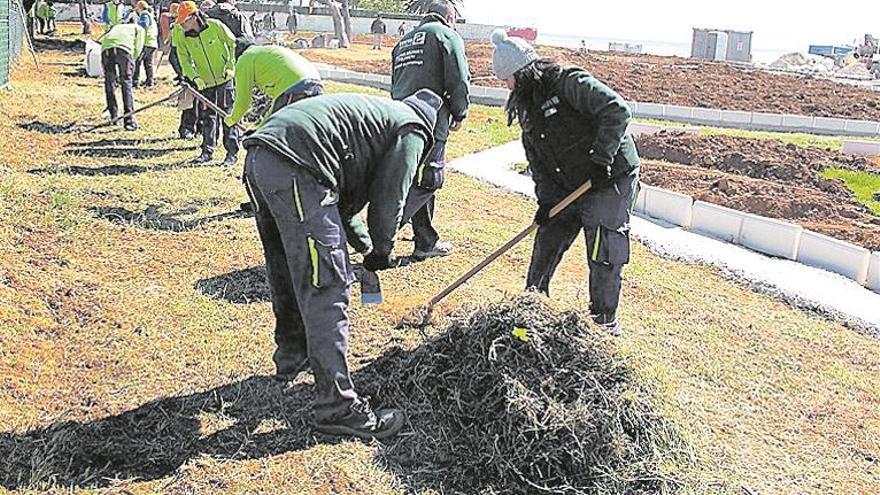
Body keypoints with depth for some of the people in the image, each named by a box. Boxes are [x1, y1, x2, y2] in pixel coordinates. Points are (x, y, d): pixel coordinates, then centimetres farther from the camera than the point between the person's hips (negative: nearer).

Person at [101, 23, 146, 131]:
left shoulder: (116, 27, 42)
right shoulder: (139, 29, 29)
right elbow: (137, 48, 12)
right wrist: (130, 63, 18)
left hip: (106, 49, 4)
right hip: (123, 49, -4)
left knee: (108, 82, 18)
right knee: (126, 84, 1)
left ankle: (114, 117, 21)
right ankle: (129, 121, -5)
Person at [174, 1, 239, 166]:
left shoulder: (215, 26, -15)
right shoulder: (182, 37, -5)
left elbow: (233, 44, -5)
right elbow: (185, 61, -2)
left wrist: (231, 67, -10)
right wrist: (194, 78, -18)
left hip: (224, 79, -3)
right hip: (205, 83, 3)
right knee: (208, 117, 8)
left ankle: (232, 153, 6)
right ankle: (207, 151, 18)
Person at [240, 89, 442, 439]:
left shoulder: (376, 112, 35)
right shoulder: (411, 130, 10)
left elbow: (346, 194, 35)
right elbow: (389, 197, 4)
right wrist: (382, 251, 20)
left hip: (258, 158, 10)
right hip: (295, 170, -10)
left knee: (287, 273, 25)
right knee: (327, 290, -7)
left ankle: (291, 356, 44)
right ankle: (336, 406, -3)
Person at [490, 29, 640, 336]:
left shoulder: (570, 83, -18)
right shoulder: (527, 107, 8)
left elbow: (617, 109, -27)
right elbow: (537, 161, 7)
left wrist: (602, 157, -27)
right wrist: (545, 200, -3)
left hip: (612, 181, -8)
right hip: (567, 189, 8)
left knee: (604, 258, -2)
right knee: (546, 244, 12)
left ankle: (605, 320, 14)